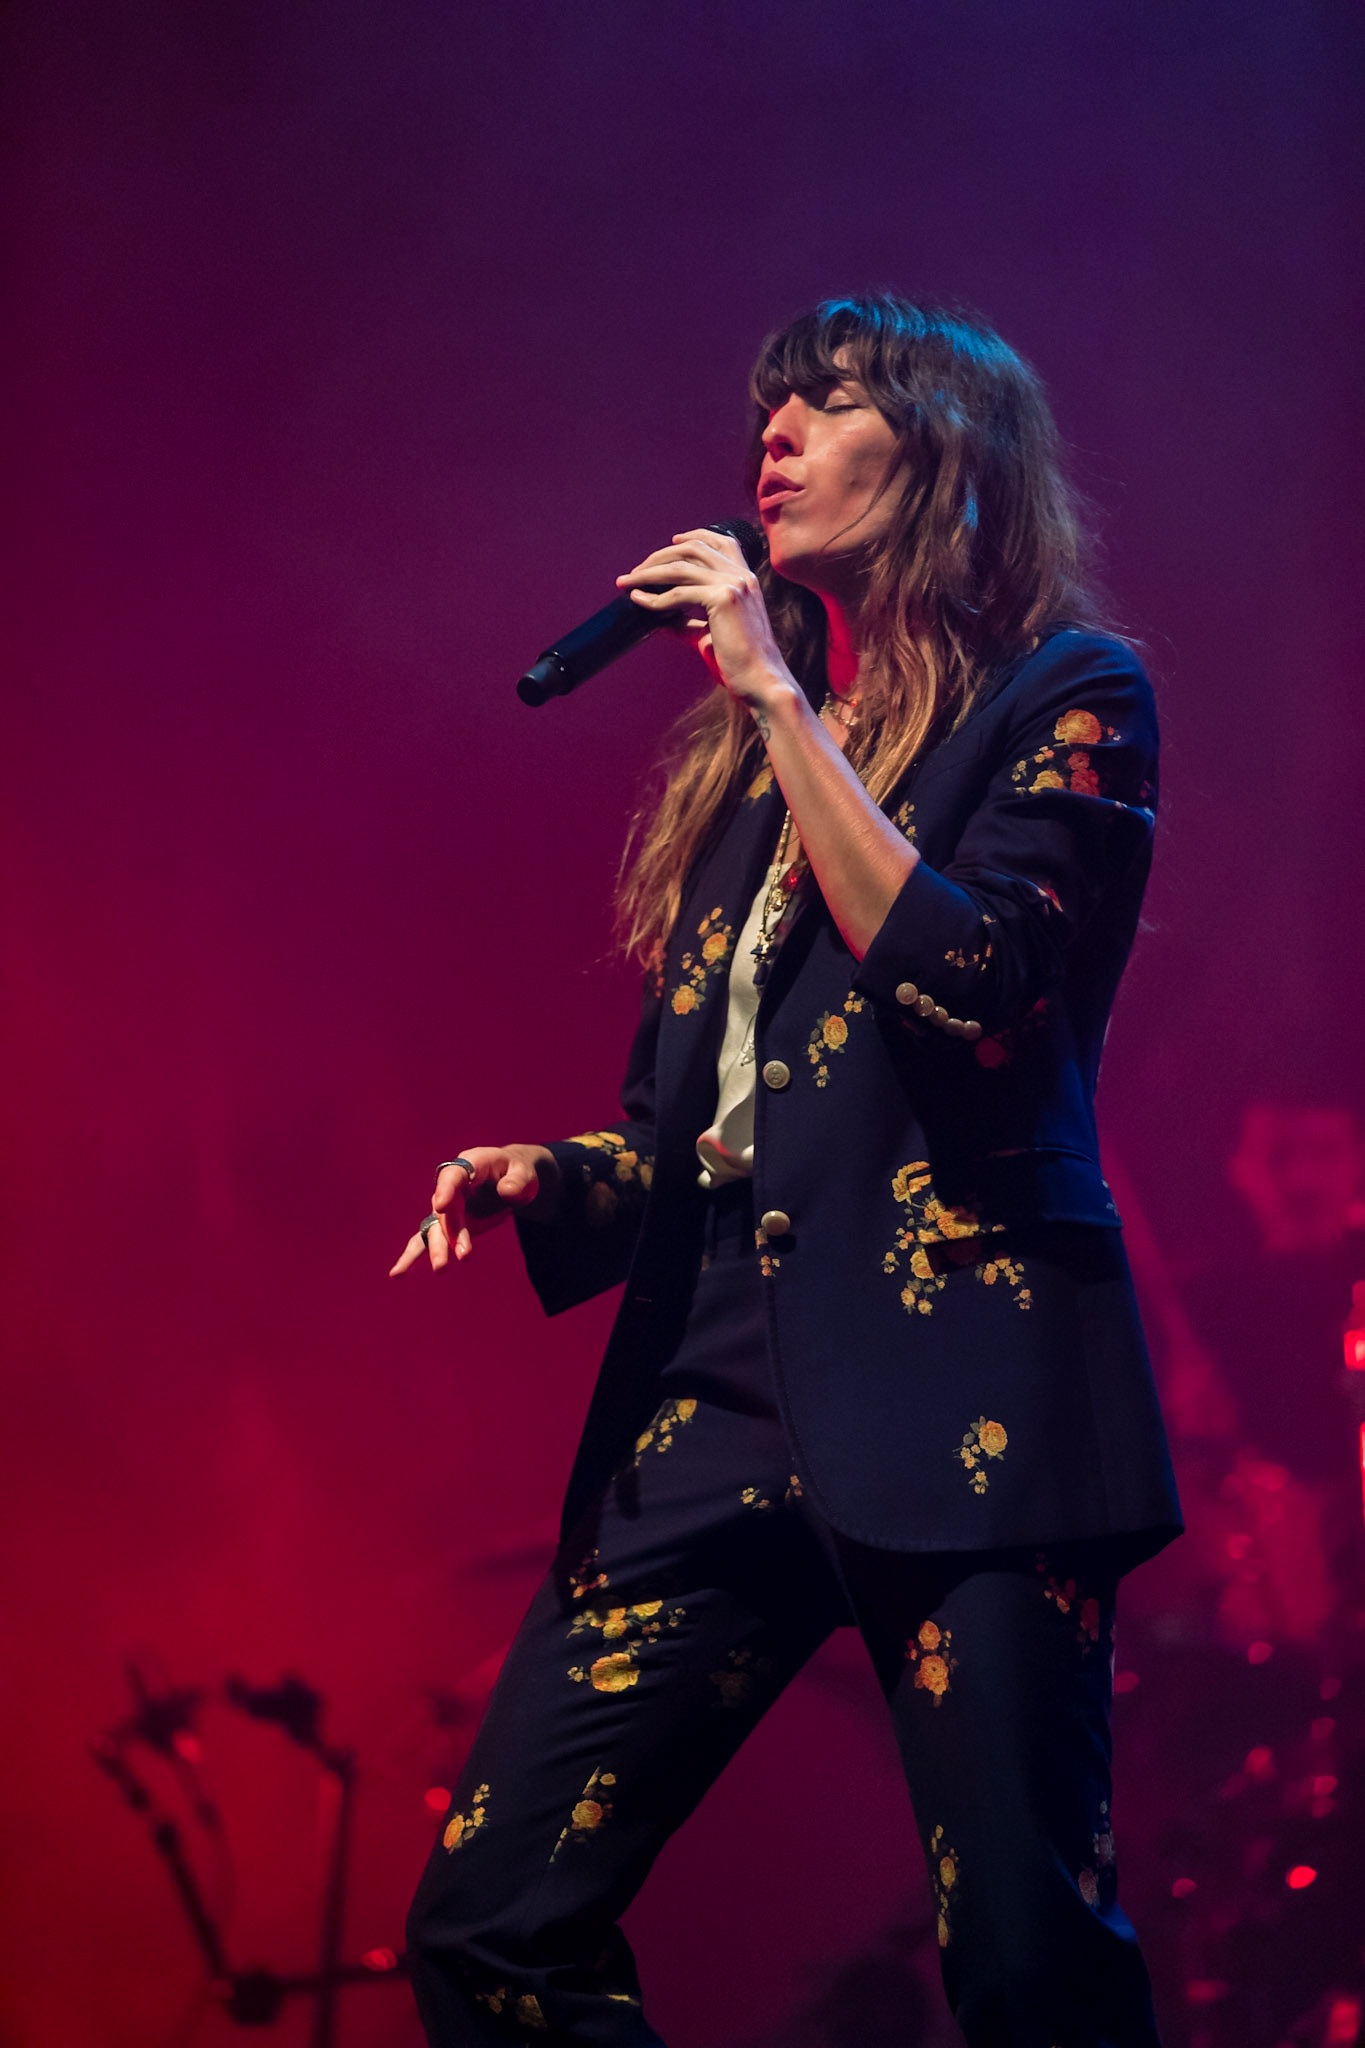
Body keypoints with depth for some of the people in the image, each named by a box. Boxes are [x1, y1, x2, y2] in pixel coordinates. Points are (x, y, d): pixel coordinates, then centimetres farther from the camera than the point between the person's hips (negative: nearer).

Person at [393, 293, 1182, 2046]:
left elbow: (971, 991, -14)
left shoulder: (1063, 698, 3)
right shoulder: (747, 759, 22)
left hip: (952, 1383, -6)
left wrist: (783, 699, -9)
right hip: (718, 1382, 6)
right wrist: (542, 1177, 3)